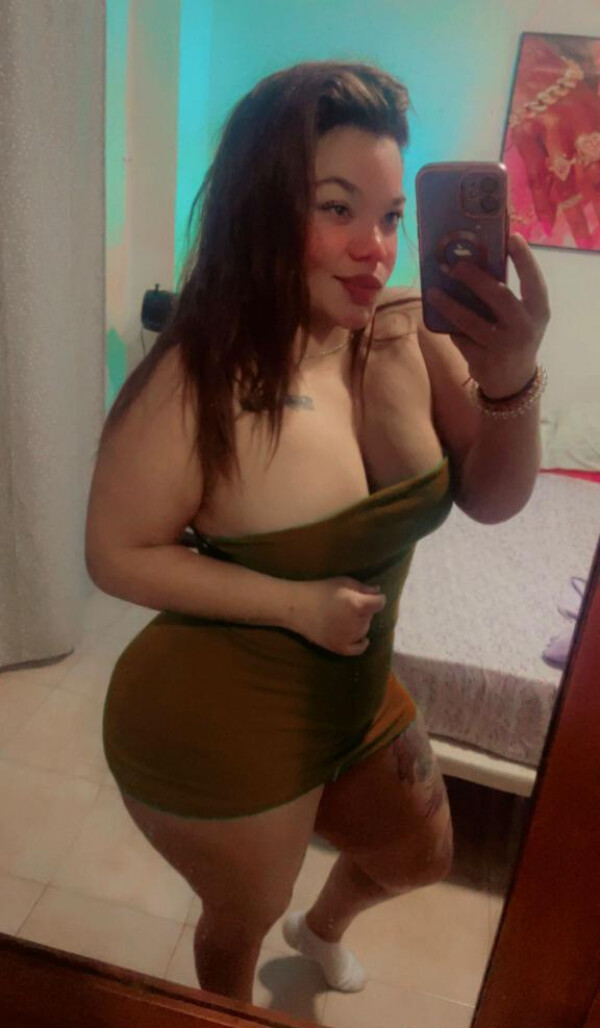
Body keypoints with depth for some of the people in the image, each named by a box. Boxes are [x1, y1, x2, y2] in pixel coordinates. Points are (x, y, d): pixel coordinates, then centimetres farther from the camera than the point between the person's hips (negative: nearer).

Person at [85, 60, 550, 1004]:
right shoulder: (196, 382, -28)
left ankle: (321, 927, 66)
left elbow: (493, 500, -10)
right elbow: (117, 557, -18)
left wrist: (511, 382, -29)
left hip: (359, 699, 6)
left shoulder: (410, 338, -15)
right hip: (219, 730, -5)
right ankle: (237, 1014, 63)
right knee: (243, 919, 24)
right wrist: (294, 602, -25)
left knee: (420, 858, 31)